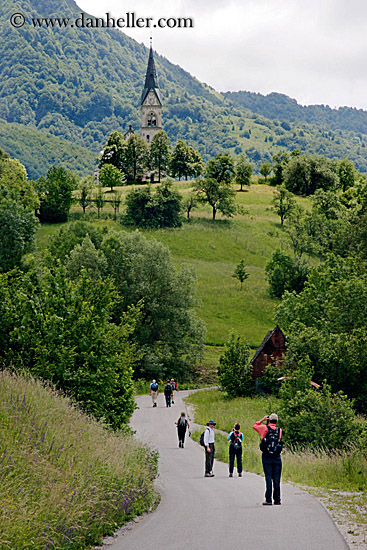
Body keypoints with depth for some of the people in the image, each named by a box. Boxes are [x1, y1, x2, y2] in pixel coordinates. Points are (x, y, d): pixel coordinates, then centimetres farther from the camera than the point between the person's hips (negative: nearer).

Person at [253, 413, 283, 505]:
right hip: (277, 457, 2)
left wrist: (262, 420, 21)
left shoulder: (265, 428, -2)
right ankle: (277, 499, 6)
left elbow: (255, 426, 15)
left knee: (268, 478, -4)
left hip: (266, 457, -2)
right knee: (276, 479, 5)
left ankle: (268, 500, -6)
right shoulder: (279, 430, 4)